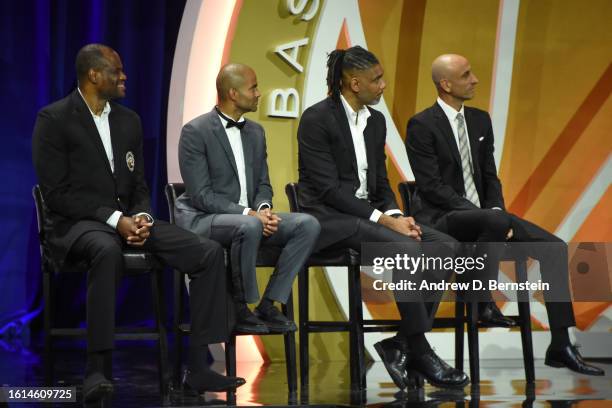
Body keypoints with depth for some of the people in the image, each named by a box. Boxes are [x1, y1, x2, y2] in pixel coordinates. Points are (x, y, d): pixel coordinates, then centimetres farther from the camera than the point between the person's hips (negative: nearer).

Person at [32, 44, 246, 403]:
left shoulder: (129, 120, 14)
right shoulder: (54, 120, -5)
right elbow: (57, 193, -11)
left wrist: (142, 218, -7)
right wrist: (114, 219, -19)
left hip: (127, 219, 6)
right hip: (78, 224, -6)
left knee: (209, 252, -13)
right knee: (108, 250, -43)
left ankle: (199, 367, -14)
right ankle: (98, 369, -36)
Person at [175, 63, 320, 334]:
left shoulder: (255, 132, 12)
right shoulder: (195, 132, -11)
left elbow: (262, 184, 15)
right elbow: (202, 195, -16)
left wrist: (263, 209, -10)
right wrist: (249, 214, -24)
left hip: (248, 217, 7)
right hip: (202, 219, -7)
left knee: (308, 225, -15)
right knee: (249, 227, -39)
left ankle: (269, 305, -11)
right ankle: (242, 309, -19)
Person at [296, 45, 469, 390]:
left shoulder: (376, 120, 11)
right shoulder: (317, 119, -12)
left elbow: (381, 183, 15)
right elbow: (328, 188, -18)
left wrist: (396, 215, -8)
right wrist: (384, 219, -22)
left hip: (368, 213, 8)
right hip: (329, 219, -8)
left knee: (445, 247, -12)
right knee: (405, 249, -31)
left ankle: (402, 344, -12)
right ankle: (420, 352, -19)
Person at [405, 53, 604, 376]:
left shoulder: (480, 120, 12)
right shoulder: (422, 126, -10)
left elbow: (490, 177, 15)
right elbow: (432, 186, -16)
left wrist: (497, 210, -7)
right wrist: (489, 217, -22)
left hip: (483, 216, 8)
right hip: (441, 220, -8)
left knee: (555, 248, -9)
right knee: (496, 223, -39)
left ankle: (560, 346, -8)